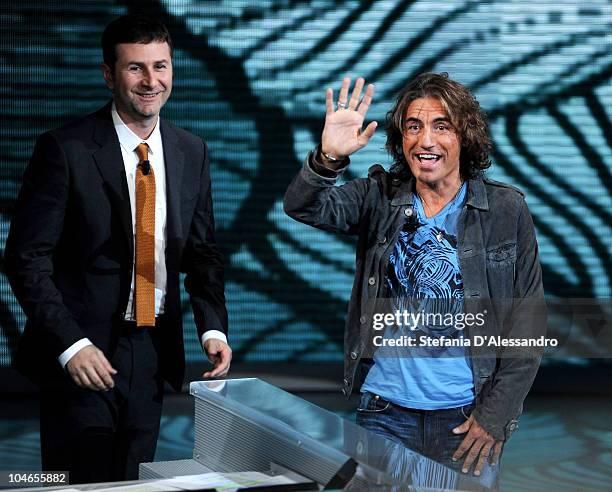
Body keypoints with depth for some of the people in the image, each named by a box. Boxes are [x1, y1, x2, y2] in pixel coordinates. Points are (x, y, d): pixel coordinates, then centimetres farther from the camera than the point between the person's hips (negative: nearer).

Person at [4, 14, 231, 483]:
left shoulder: (191, 152, 6)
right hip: (82, 350, -5)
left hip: (152, 350, 5)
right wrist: (70, 344, -21)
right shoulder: (65, 148, -11)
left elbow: (202, 251, 14)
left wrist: (213, 327, -2)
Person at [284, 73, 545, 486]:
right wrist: (329, 158, -35)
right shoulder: (379, 197, 2)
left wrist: (496, 415, -7)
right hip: (384, 411, 1)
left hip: (467, 416, -1)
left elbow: (527, 321, -1)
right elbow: (303, 206, -14)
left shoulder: (506, 210, -2)